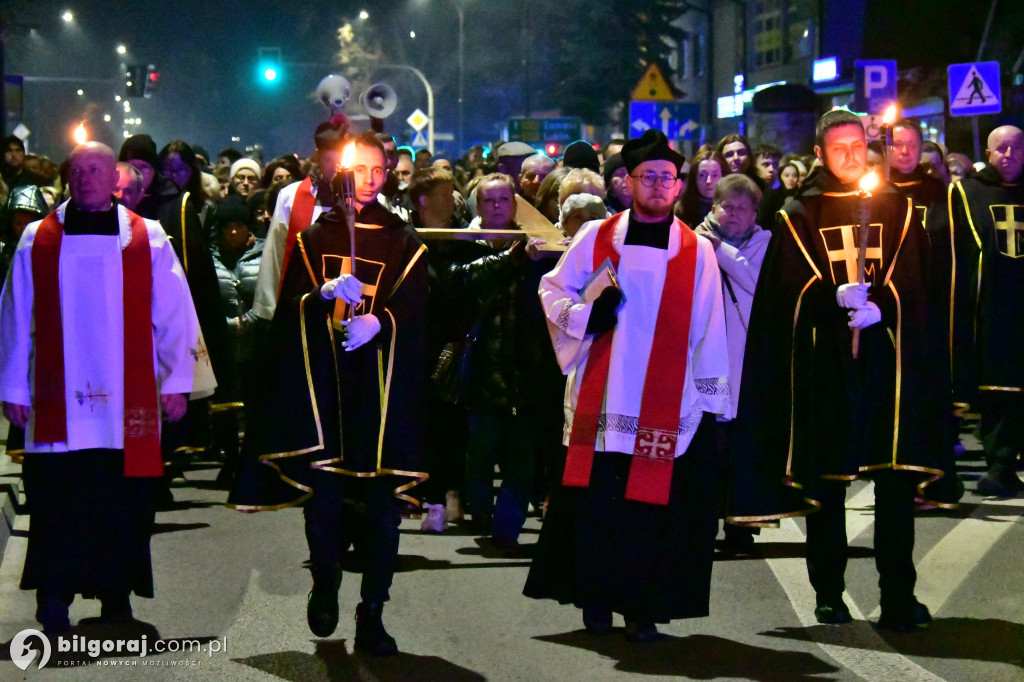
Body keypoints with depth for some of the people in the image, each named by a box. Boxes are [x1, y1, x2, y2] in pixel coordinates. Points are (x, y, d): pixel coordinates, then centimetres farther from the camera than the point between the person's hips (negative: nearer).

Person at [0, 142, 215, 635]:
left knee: (124, 498, 4)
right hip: (57, 403, 0)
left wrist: (177, 381, 3)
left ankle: (116, 597, 15)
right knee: (57, 499, -5)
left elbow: (174, 315, 7)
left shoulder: (147, 240, 7)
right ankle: (54, 596, 2)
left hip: (128, 403, 0)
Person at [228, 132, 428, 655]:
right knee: (322, 496, 0)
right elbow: (291, 303, 4)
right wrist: (326, 293, -16)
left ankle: (372, 615, 2)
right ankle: (325, 584, 26)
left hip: (382, 388, 0)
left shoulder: (403, 242, 11)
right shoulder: (315, 234, 14)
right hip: (321, 383, 0)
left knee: (381, 504, -5)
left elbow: (413, 311, 0)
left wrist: (378, 319, -20)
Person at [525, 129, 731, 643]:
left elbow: (708, 330, 4)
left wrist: (709, 402, 1)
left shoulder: (697, 252, 5)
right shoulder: (595, 239, 6)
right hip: (600, 399, 1)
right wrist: (586, 313, -12)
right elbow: (553, 293, 10)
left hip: (665, 404, -1)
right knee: (595, 500, 2)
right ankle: (596, 599, 17)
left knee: (652, 503, -2)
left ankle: (643, 608, 8)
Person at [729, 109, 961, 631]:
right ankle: (829, 595, 13)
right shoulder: (799, 216, 9)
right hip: (822, 366, -1)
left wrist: (878, 307, -12)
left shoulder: (897, 210, 13)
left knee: (897, 480, -5)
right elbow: (789, 294, 1)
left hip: (887, 359, 1)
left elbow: (915, 289, 6)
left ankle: (899, 597, -2)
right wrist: (836, 299, -16)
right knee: (824, 483, 3)